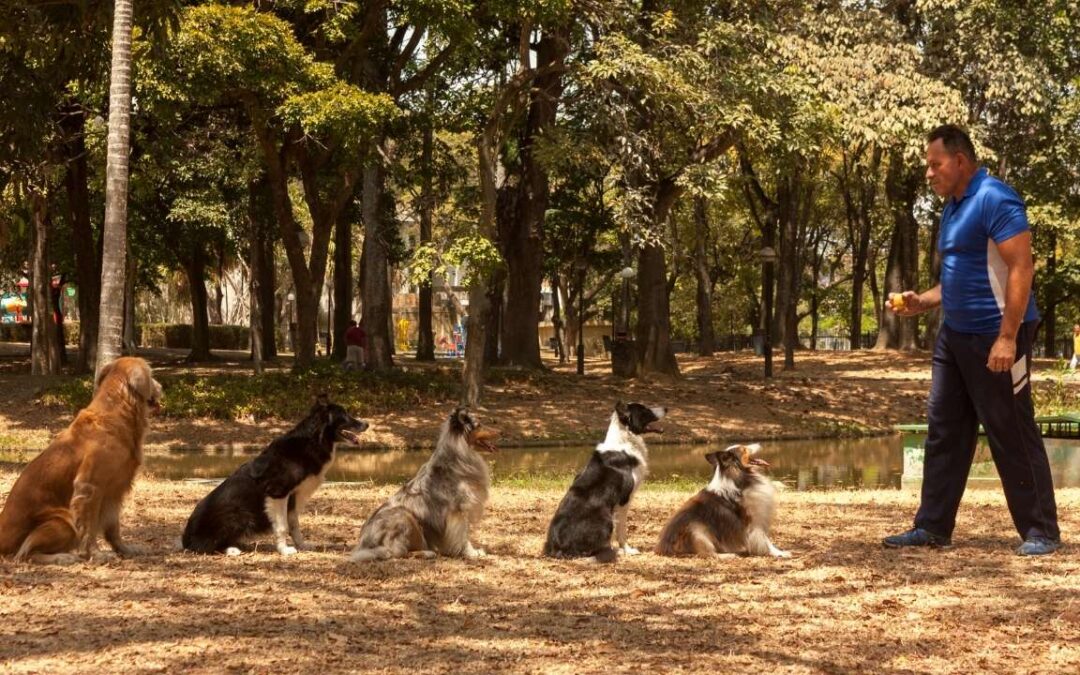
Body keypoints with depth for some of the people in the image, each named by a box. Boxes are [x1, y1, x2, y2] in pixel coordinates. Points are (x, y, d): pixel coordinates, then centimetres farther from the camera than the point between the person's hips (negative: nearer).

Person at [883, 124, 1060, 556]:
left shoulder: (994, 200, -15)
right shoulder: (953, 209, 14)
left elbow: (1021, 268, -21)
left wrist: (1007, 338, -25)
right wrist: (921, 303, 9)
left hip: (994, 338, -9)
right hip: (955, 335, 9)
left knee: (1013, 436, -3)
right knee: (944, 433, 9)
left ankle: (1041, 532, 5)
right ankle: (932, 527, 14)